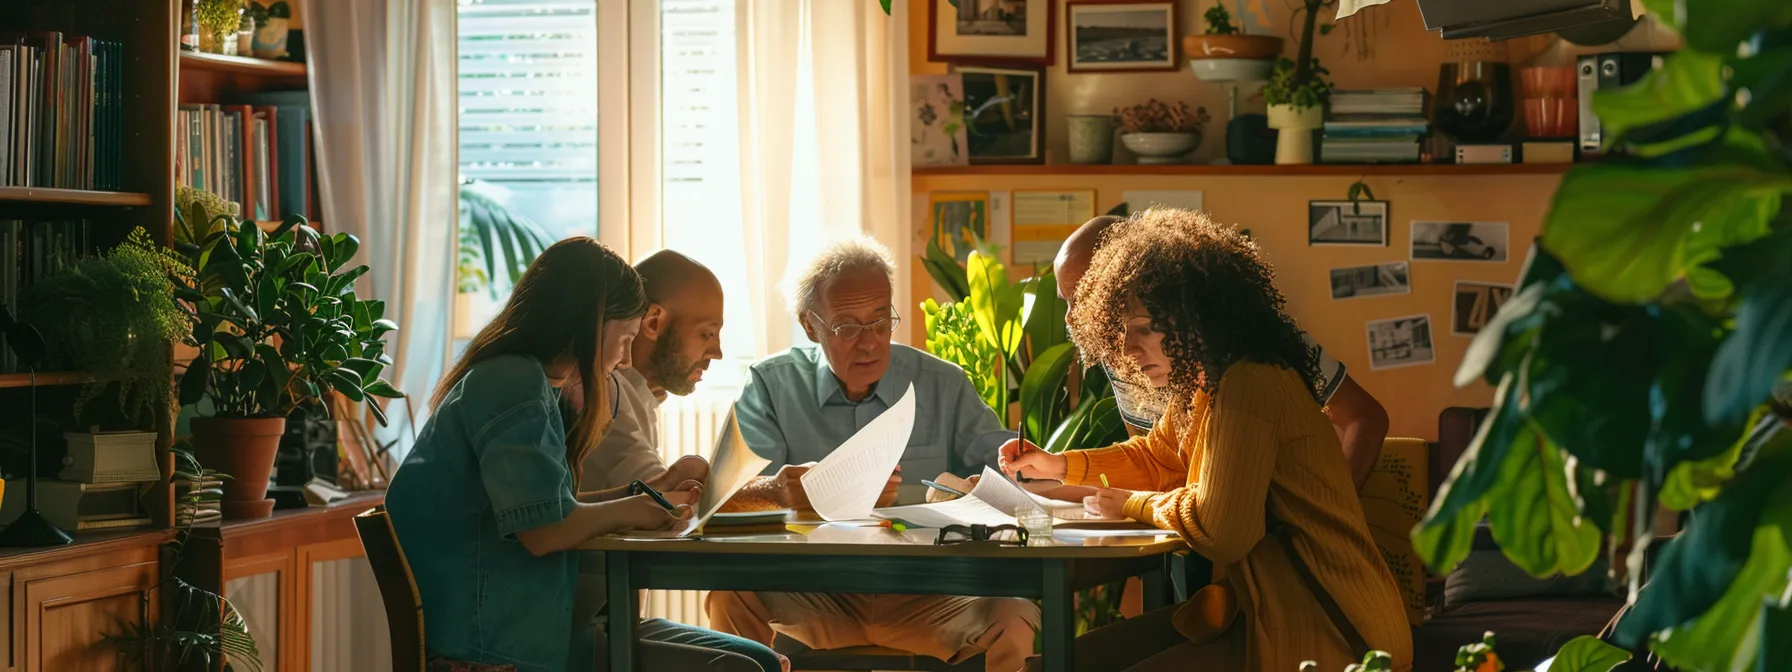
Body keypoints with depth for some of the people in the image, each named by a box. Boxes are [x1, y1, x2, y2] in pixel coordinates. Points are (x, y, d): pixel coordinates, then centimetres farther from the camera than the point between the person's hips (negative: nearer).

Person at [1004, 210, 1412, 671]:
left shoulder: (1251, 386, -22)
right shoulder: (1205, 381, 9)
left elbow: (1219, 530, -25)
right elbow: (1157, 458, 28)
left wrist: (1132, 505, -7)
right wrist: (1059, 466, 14)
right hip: (1271, 603, 10)